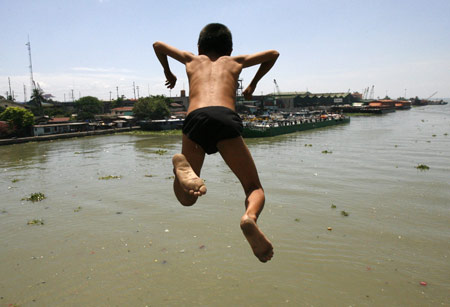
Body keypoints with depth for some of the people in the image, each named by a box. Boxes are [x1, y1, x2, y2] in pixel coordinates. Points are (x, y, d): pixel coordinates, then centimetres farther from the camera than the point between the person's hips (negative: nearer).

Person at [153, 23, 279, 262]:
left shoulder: (191, 60, 36)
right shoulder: (235, 62, 35)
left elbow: (158, 45, 50)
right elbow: (273, 54, 49)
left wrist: (168, 74, 64)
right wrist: (253, 85, 58)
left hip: (195, 118, 1)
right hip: (226, 117, -1)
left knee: (186, 198, 13)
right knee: (254, 188, 10)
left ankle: (182, 164, -20)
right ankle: (250, 216, -25)